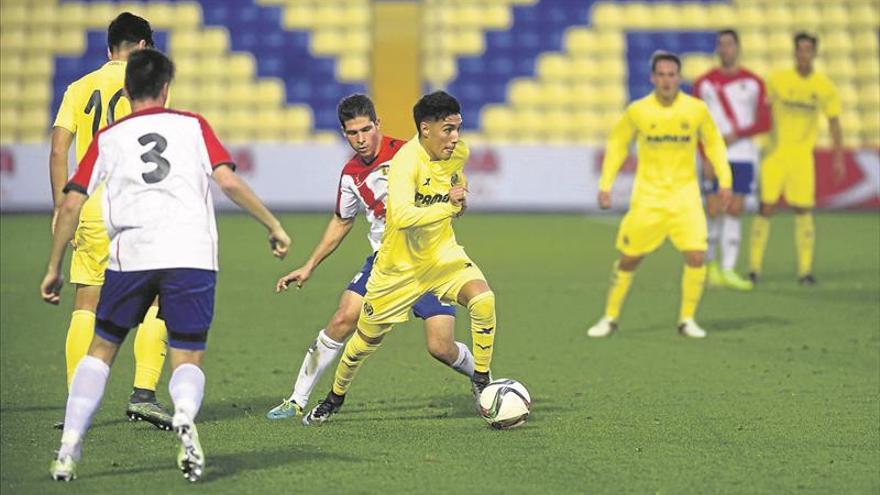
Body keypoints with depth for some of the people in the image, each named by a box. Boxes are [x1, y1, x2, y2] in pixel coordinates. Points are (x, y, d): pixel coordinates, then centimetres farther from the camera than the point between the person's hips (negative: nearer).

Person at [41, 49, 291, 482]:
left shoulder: (107, 138, 15)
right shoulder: (192, 125, 13)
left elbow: (71, 205, 9)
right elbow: (228, 182, 1)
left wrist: (53, 268, 16)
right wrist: (274, 226, 9)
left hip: (130, 254, 1)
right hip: (192, 255, -1)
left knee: (101, 349, 18)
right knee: (187, 360, 6)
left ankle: (68, 450, 7)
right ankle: (185, 416, -29)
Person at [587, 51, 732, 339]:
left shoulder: (696, 109, -5)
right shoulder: (637, 111, -6)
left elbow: (713, 142, 10)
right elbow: (617, 143, 7)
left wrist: (724, 180, 2)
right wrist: (605, 185, 2)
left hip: (685, 194, 0)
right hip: (647, 196, 0)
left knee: (696, 256, -13)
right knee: (629, 259, 4)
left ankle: (687, 320, 4)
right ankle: (610, 318, 22)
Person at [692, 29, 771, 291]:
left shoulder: (753, 83, 7)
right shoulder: (704, 82, 5)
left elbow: (765, 122, 4)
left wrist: (736, 135, -11)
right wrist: (706, 158, -7)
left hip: (743, 155, 1)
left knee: (734, 212, -4)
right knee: (714, 212, -5)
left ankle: (728, 270, -3)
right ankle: (711, 263, 14)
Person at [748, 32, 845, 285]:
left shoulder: (824, 87, 2)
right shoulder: (777, 80, -1)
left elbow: (834, 123, 6)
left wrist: (838, 158, -1)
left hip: (803, 155, 1)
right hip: (774, 153, -1)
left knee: (803, 210, -2)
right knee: (766, 208, -5)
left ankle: (805, 269, 3)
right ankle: (755, 267, 3)